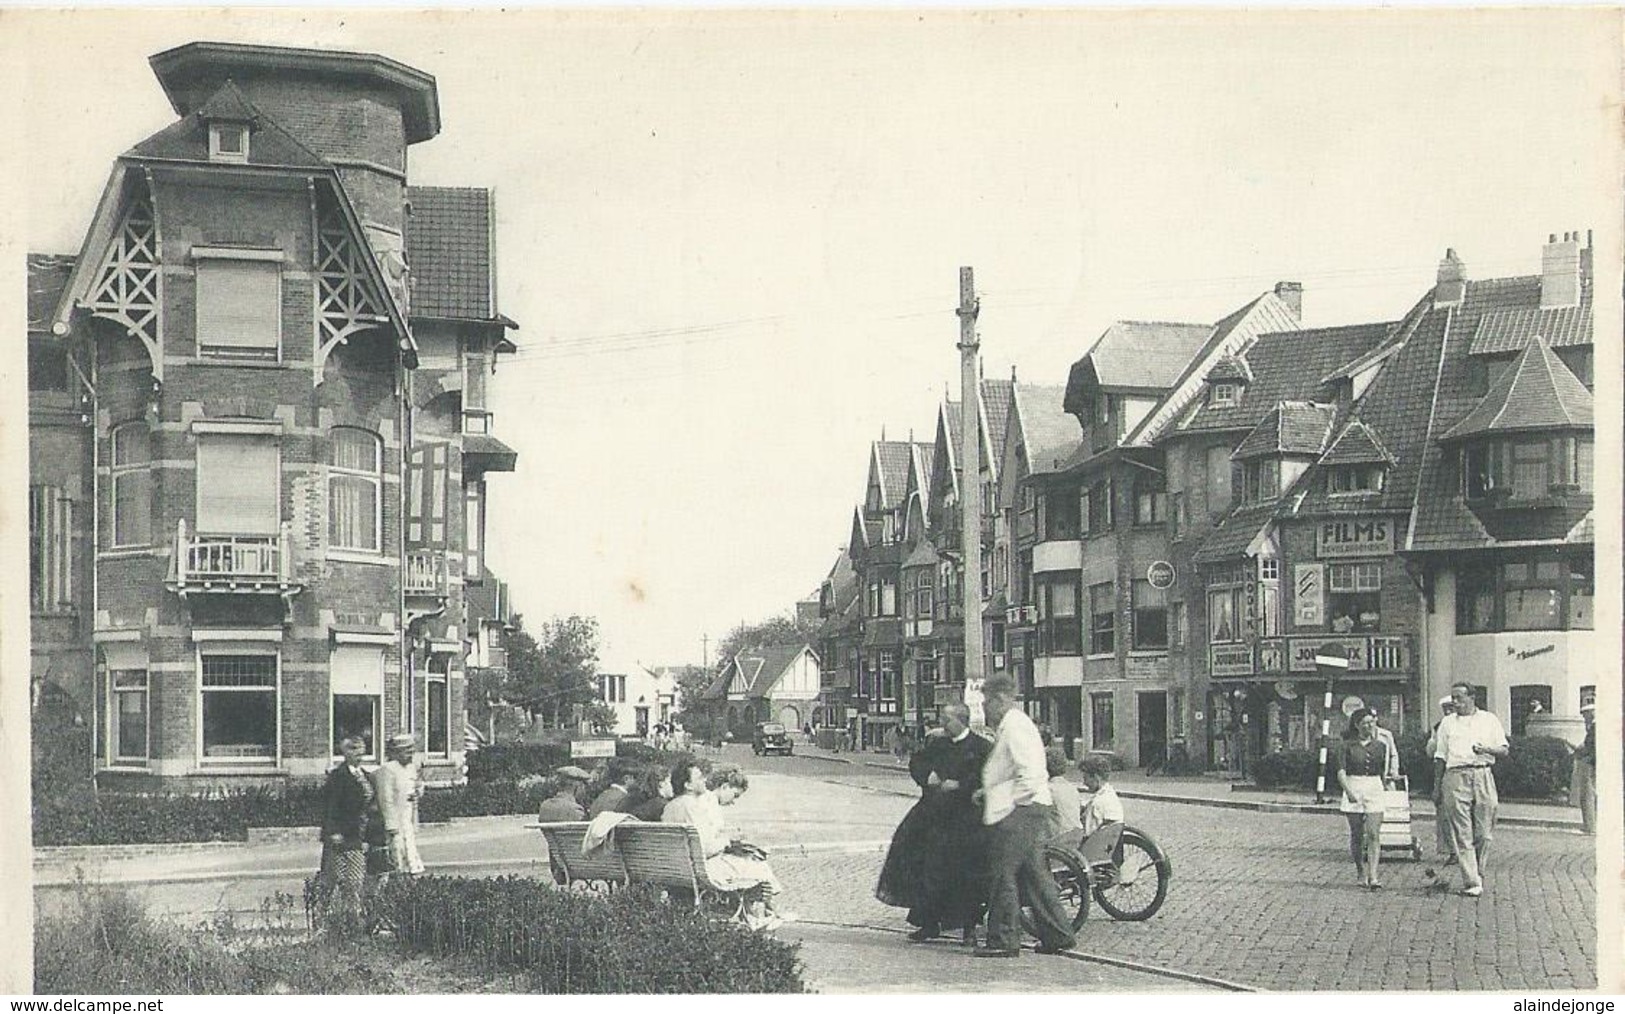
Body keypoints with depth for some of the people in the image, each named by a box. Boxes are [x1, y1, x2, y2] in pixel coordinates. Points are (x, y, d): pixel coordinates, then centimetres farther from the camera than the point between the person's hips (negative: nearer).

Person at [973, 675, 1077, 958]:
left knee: (1002, 876, -5)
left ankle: (1003, 940, -2)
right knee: (1034, 874, 12)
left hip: (1018, 813, -10)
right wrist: (986, 791, 17)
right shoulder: (1008, 726, 20)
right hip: (1031, 811, 10)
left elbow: (1029, 772, -23)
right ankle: (1057, 934, 15)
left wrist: (1013, 802, -18)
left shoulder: (1015, 726, -13)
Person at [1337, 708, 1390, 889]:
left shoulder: (1380, 746, 8)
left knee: (1374, 834, -10)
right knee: (1356, 836, 5)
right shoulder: (1346, 746, -1)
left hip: (1375, 789, 1)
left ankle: (1373, 876, -15)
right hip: (1353, 789, -1)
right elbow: (1341, 772, -10)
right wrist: (1349, 791, -23)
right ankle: (1360, 872, 22)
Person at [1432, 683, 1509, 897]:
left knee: (1483, 833, 0)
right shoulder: (1447, 723, 14)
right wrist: (1437, 787, 11)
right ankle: (1471, 882, -9)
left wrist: (1486, 749, -13)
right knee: (1462, 833, -7)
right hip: (1456, 777, 0)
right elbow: (1440, 757, 14)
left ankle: (1478, 874, 18)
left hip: (1483, 776, 0)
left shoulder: (1489, 720, 11)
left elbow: (1504, 751, 8)